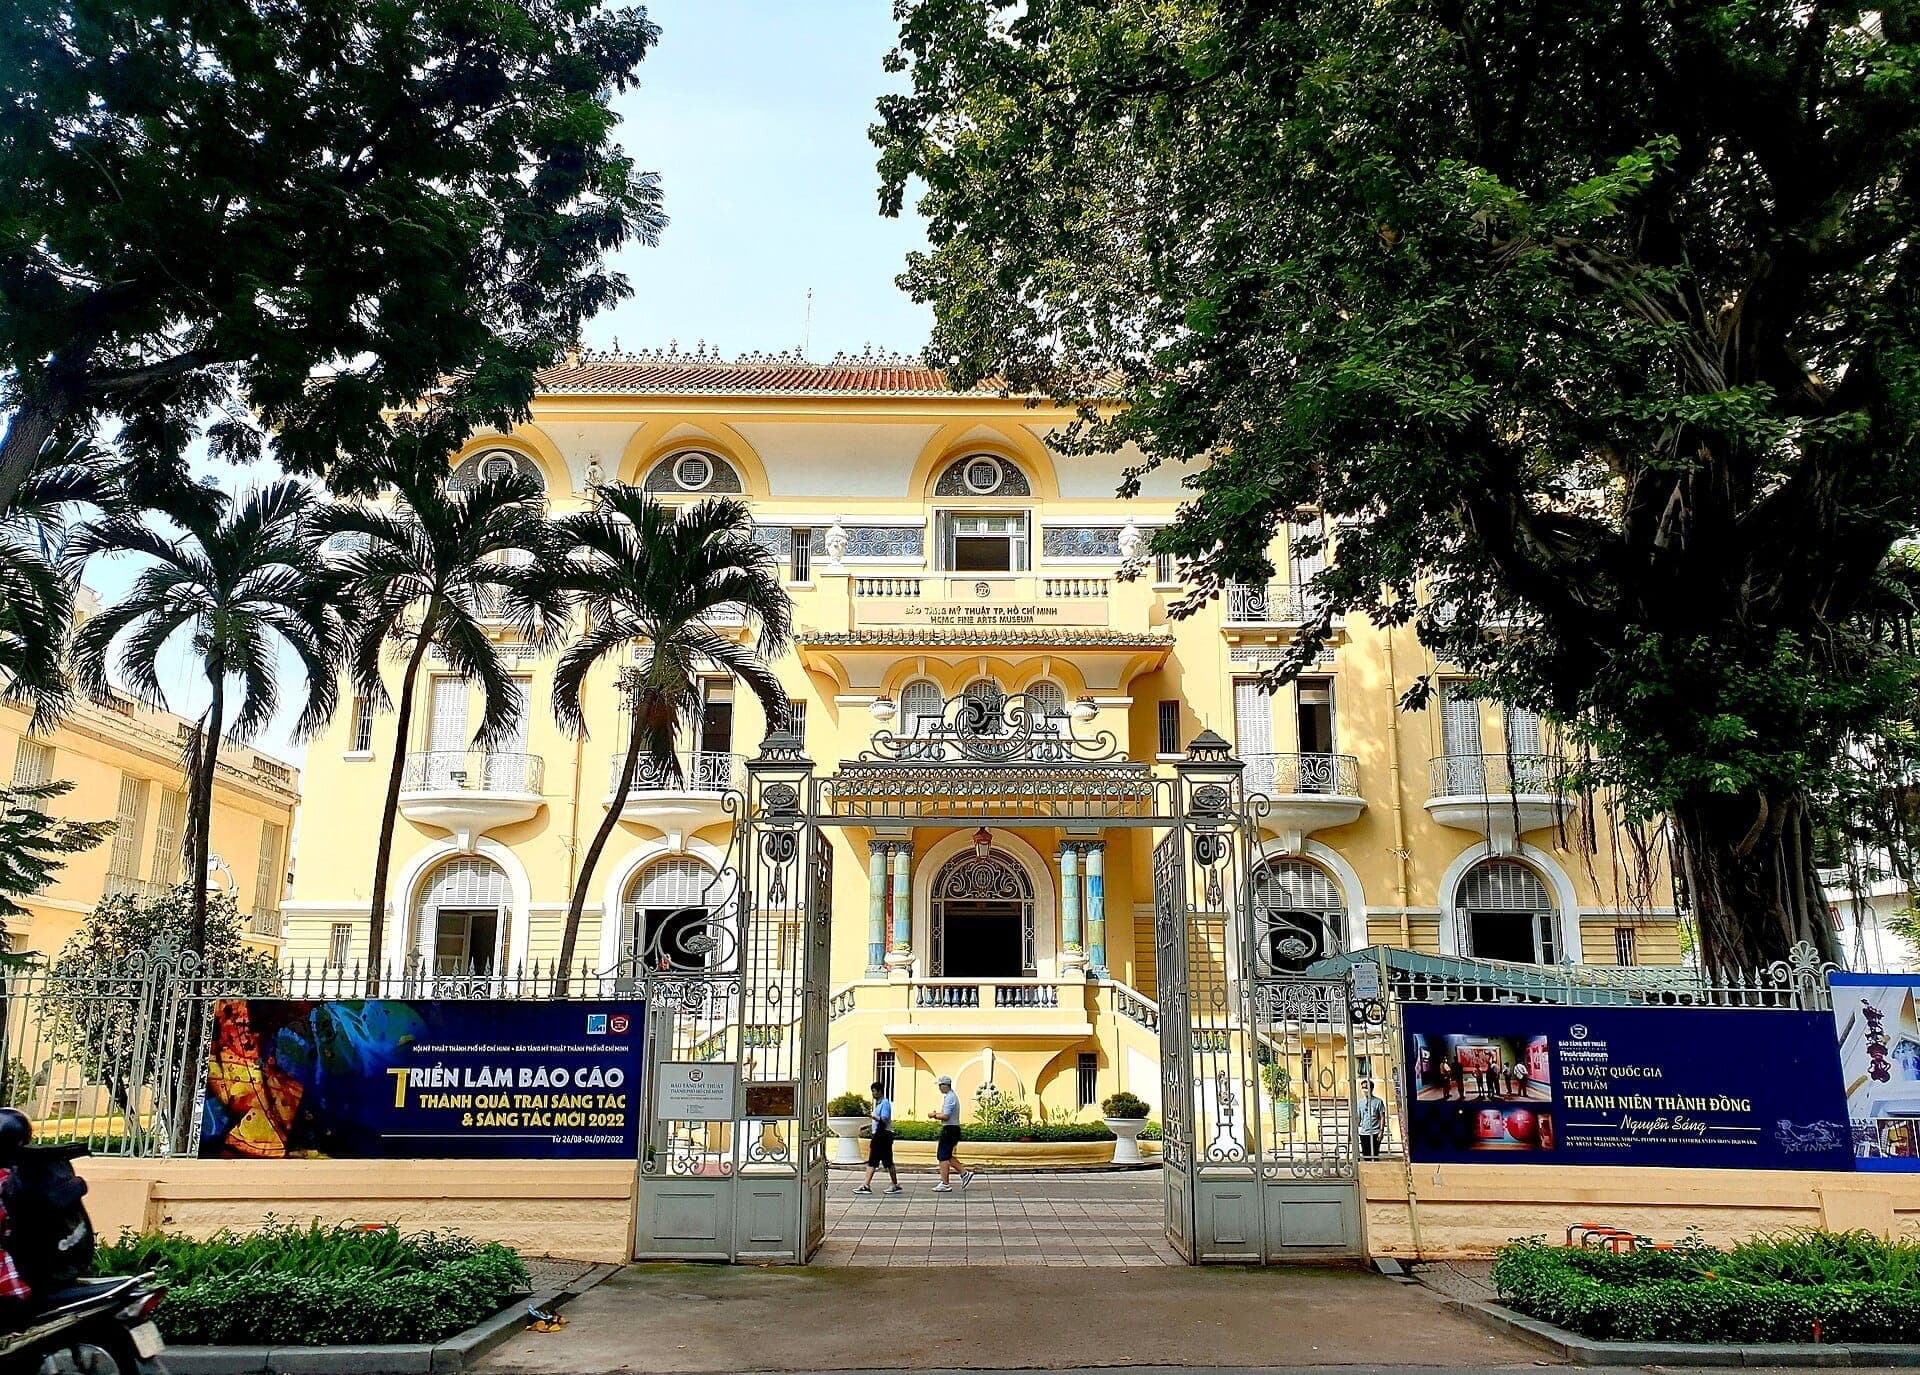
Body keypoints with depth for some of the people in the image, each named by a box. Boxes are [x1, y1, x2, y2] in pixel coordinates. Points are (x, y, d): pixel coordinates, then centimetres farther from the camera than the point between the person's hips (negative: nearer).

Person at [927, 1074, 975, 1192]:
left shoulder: (950, 1097, -16)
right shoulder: (952, 1096, 17)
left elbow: (946, 1116, -23)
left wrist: (934, 1115, -9)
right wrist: (937, 1115, 9)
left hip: (949, 1130, -10)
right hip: (953, 1129, 10)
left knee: (943, 1156, -4)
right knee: (947, 1156, 16)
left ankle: (945, 1184, -1)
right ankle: (965, 1173, 15)